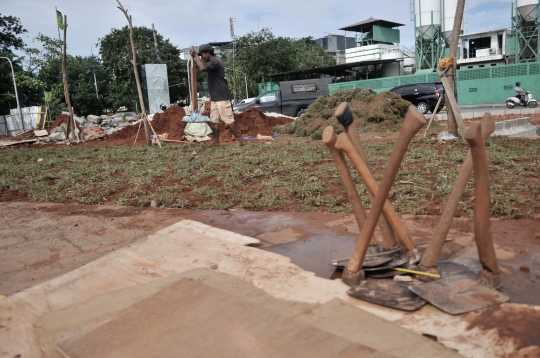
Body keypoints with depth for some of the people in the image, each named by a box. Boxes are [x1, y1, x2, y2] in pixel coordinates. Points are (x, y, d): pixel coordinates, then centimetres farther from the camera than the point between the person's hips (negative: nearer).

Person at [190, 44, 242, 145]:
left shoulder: (215, 61, -14)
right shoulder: (211, 62, 19)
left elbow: (202, 68, -28)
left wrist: (195, 55, -19)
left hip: (222, 97, -10)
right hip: (214, 97, 10)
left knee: (228, 119, -8)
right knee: (214, 120, 9)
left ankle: (238, 139, -1)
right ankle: (216, 141, 13)